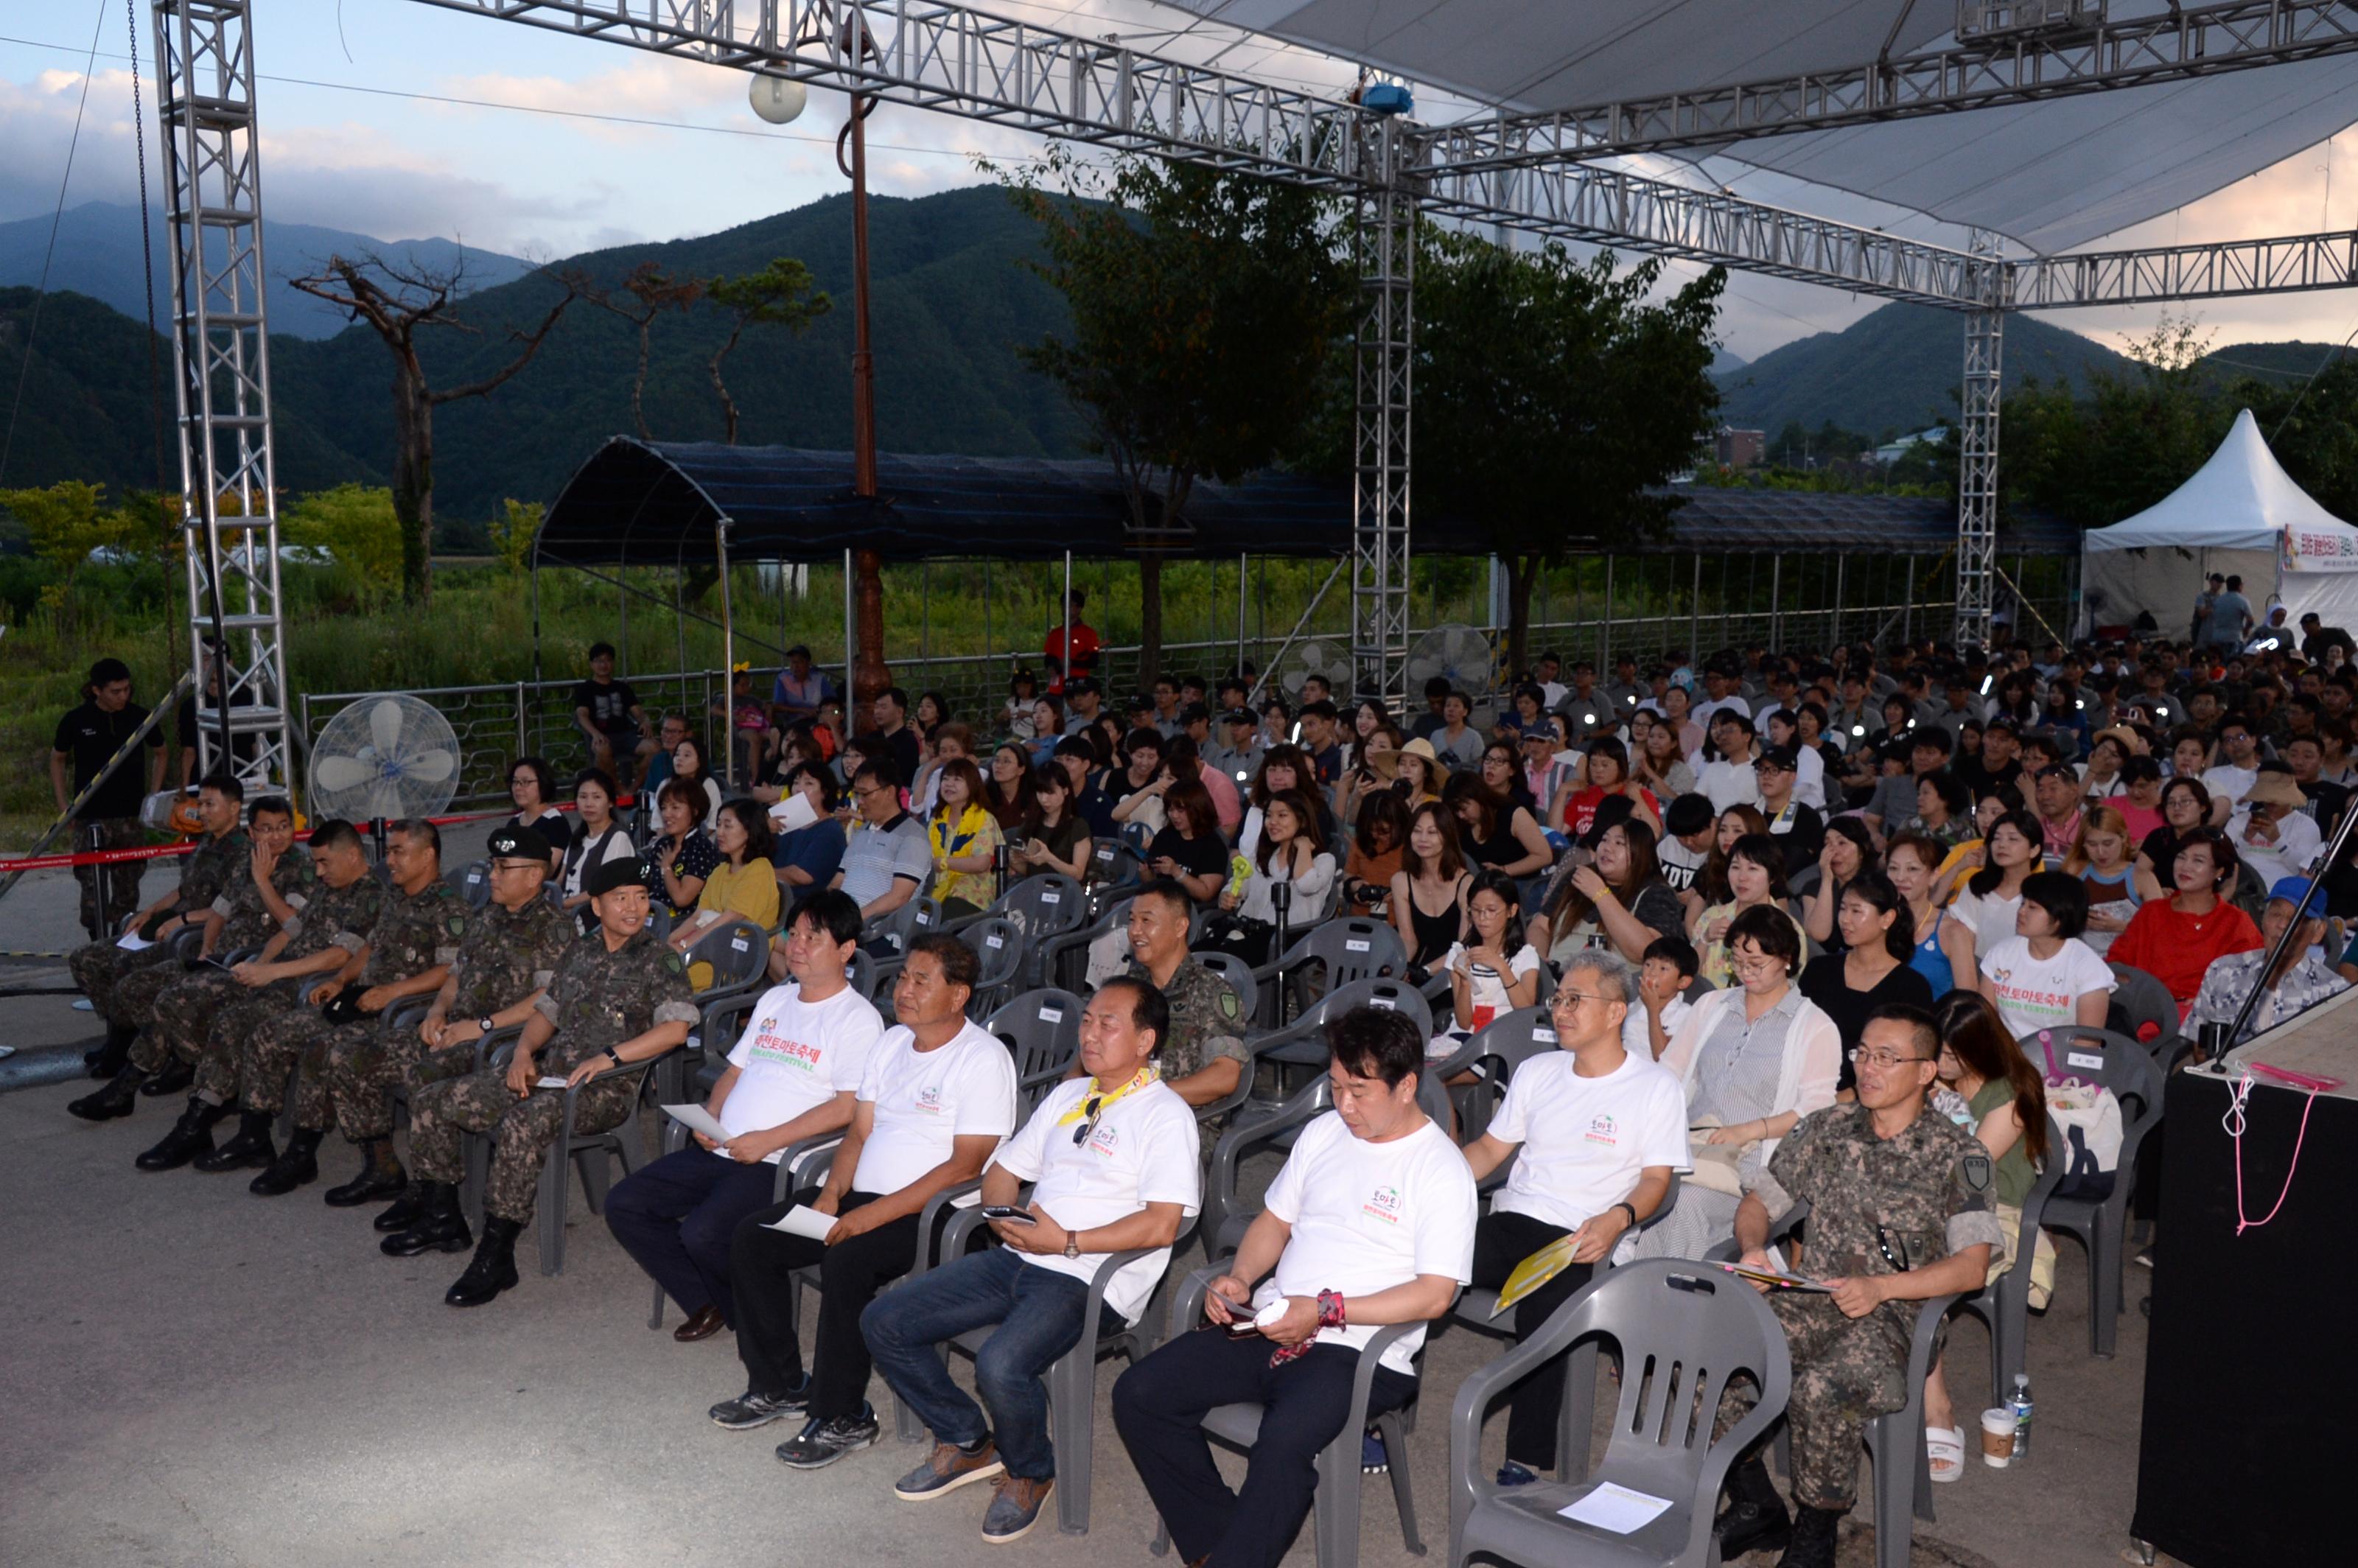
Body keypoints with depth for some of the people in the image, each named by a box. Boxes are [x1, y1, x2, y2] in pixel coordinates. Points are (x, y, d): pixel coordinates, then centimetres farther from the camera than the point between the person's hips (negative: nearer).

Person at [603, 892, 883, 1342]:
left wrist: (769, 1140, -20)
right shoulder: (775, 1000, 19)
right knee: (625, 1205, -1)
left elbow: (849, 1106, -16)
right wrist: (709, 1117, 3)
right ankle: (708, 1305, 9)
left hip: (779, 1164, -8)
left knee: (702, 1233, -28)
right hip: (721, 1150, 9)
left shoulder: (858, 1019, -6)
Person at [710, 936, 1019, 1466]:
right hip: (861, 1196, 9)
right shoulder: (892, 1043, 13)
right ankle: (779, 1387, 11)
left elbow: (965, 1166, -19)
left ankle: (842, 1418, -13)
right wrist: (830, 1196, -4)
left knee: (845, 1261, -32)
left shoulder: (984, 1058, -13)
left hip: (932, 1213, -8)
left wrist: (872, 1215, -22)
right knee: (750, 1237, -3)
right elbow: (860, 1132, 15)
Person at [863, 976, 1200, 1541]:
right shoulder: (1067, 1096, 19)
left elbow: (1161, 1225, -16)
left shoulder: (1166, 1115, -5)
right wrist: (1003, 1216, 0)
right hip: (1018, 1257, 8)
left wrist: (1068, 1242, -18)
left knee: (1001, 1365, -33)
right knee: (883, 1323, -1)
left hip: (1090, 1278, -8)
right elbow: (1003, 1171, 23)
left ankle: (1029, 1473, 0)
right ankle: (967, 1442, 16)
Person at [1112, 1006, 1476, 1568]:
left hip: (1358, 1349, -7)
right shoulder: (1323, 1132, 13)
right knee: (1138, 1394, -9)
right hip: (1269, 1328, 7)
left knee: (1284, 1441, -36)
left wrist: (1326, 1310, -19)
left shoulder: (1442, 1171, -7)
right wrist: (1239, 1278, 0)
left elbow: (1435, 1294, -13)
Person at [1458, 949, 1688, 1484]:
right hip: (1511, 1220, 4)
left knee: (1540, 1315, -35)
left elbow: (1656, 1178, 0)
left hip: (1580, 1239, -4)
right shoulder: (1537, 1071, 18)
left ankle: (1526, 1464, -24)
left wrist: (1618, 1218, -21)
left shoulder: (1655, 1087, 4)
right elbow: (1490, 1148, 20)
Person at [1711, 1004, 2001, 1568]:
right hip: (1810, 1300, 4)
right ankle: (1756, 1507, -2)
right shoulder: (1830, 1129, 13)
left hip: (1890, 1316, -4)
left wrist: (1880, 1287, -22)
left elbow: (1971, 1267, -9)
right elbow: (1758, 1201, 17)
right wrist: (1753, 1249, -5)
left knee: (1821, 1390, -36)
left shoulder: (1958, 1155, 0)